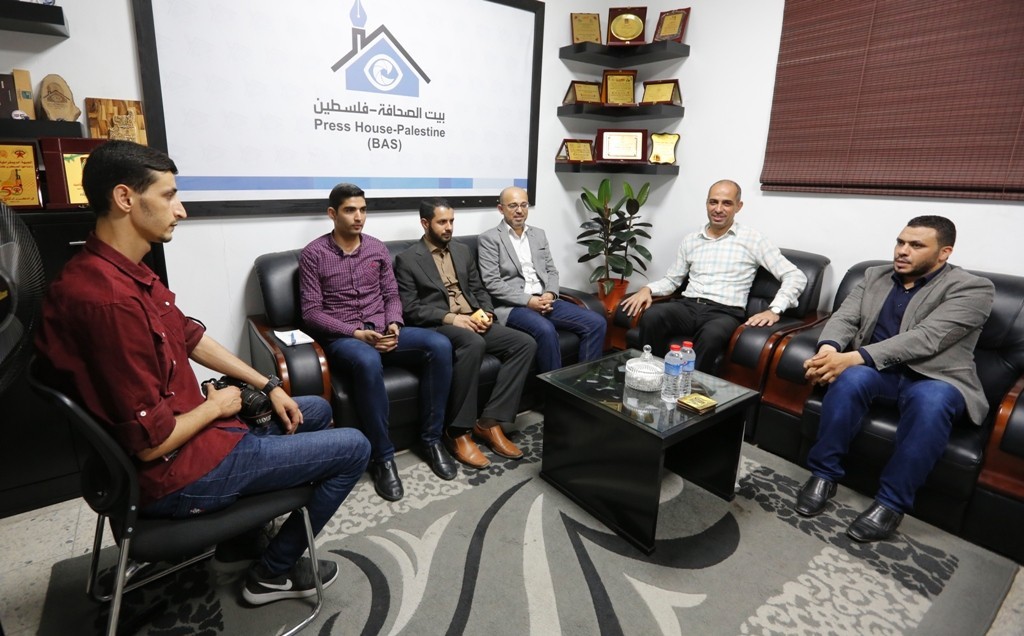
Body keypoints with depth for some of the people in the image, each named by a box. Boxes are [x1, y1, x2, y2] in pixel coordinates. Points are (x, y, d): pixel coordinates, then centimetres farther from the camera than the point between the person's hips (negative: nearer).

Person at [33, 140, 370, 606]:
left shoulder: (123, 271, 2)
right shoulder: (112, 299, -31)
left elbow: (190, 336, 11)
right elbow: (152, 443, -29)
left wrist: (268, 386, 9)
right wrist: (216, 406, -9)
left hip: (190, 430, 10)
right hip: (176, 472, -10)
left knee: (317, 410, 22)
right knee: (352, 447, -5)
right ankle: (275, 571, 14)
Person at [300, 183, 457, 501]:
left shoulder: (377, 248, 11)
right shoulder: (314, 254, -2)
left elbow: (392, 295, 13)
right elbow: (311, 312, -7)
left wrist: (393, 325, -10)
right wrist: (356, 333, -19)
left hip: (382, 331, 5)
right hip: (341, 337, -4)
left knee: (440, 345, -22)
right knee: (369, 362, -40)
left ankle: (431, 439, -9)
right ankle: (383, 457, -22)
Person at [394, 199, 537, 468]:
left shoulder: (463, 251, 19)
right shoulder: (407, 259, 1)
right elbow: (409, 309, -7)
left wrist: (486, 312, -2)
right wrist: (451, 317, -20)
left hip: (473, 321, 7)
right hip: (439, 326, -6)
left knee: (525, 343, -16)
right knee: (473, 344, -39)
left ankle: (490, 422, -14)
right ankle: (458, 432, -24)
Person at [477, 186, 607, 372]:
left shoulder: (539, 234, 18)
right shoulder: (489, 238, 0)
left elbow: (551, 271, 17)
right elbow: (492, 283, -8)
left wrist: (550, 294, -6)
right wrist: (528, 300, -17)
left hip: (544, 300, 6)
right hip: (513, 305, -6)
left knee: (597, 323, -11)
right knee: (546, 330, -36)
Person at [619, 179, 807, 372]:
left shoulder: (752, 239, 5)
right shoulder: (690, 240, 17)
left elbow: (795, 276, 2)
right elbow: (672, 279, 23)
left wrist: (774, 310, -13)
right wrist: (648, 288, 1)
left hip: (725, 312, -3)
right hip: (688, 306, 3)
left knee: (711, 335, -40)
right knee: (651, 317, -31)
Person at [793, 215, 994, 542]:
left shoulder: (972, 288, -4)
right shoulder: (874, 276, 12)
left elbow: (925, 338, -20)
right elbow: (844, 317, 1)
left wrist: (854, 357, -32)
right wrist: (828, 348, -24)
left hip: (935, 380, -3)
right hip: (880, 371, 3)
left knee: (931, 401, -37)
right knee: (851, 377, -32)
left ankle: (891, 502, -23)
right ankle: (824, 474, -19)